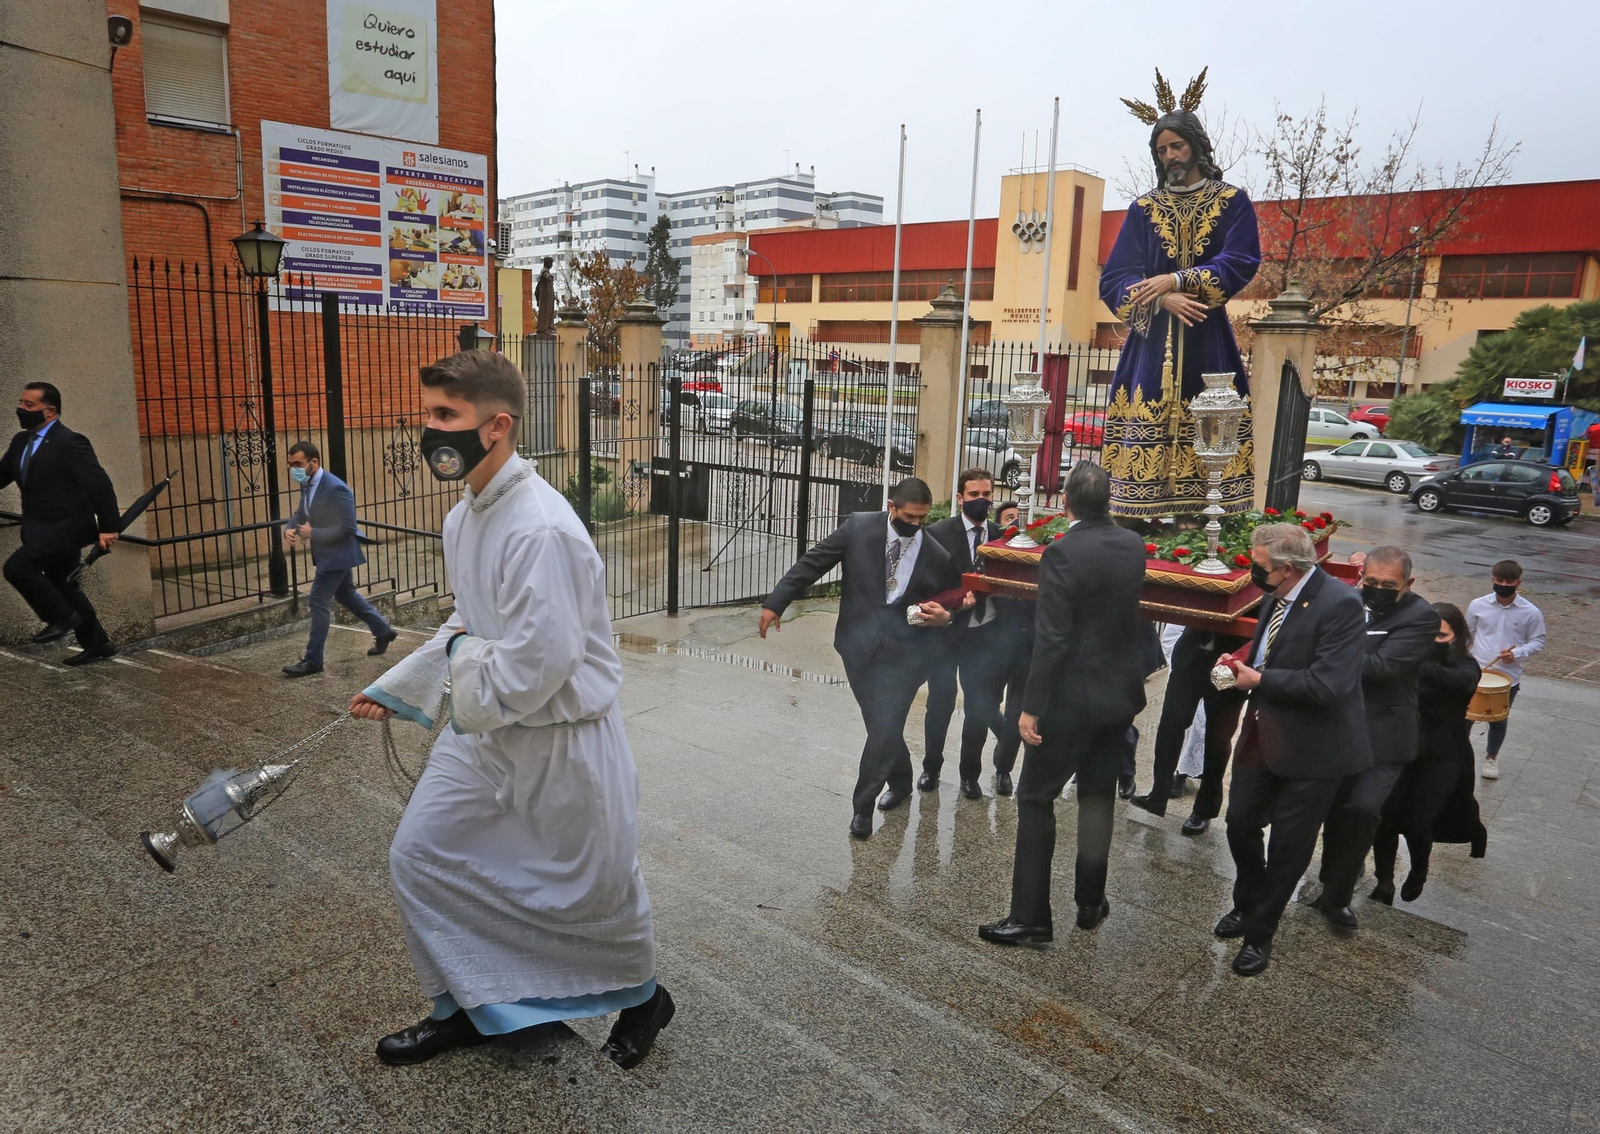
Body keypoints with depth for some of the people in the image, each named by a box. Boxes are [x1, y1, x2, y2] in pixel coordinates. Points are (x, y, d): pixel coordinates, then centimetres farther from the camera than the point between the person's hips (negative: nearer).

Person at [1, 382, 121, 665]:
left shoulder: (70, 442, -17)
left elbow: (99, 484, -19)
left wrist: (108, 527, -22)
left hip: (65, 527, -10)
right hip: (43, 528, 10)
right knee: (62, 585, 14)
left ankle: (62, 617, -2)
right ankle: (98, 643, 24)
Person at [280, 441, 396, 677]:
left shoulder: (335, 488, -25)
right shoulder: (307, 484, 3)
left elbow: (347, 528, -26)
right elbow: (300, 513, 14)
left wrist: (312, 533, -25)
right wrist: (289, 529, -8)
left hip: (337, 554, -10)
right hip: (328, 553, 10)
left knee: (319, 601, -6)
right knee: (347, 595, 21)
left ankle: (313, 660, 3)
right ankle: (383, 631, 38)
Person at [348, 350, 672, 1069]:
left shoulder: (539, 528, -28)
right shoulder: (462, 518, 5)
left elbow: (545, 657, -31)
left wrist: (465, 660, -12)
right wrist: (395, 689, 17)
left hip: (562, 741, -8)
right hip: (486, 728, 9)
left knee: (594, 888, 11)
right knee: (421, 855, 12)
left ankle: (642, 997, 42)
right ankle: (465, 1008, 35)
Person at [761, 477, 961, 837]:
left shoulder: (937, 557, -2)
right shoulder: (859, 527, -4)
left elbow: (946, 606, 12)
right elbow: (813, 563, -1)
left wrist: (943, 617, -12)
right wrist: (775, 602, -4)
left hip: (903, 653, -1)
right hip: (859, 646, 1)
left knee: (885, 728, -8)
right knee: (881, 726, 12)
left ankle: (862, 806, 12)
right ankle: (900, 782, 40)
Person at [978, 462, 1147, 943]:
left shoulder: (1062, 553, -20)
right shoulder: (1132, 545, 1)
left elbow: (1051, 638, -22)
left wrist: (1032, 706, -17)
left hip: (1072, 698, -7)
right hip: (1121, 692, 7)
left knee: (1036, 799, 3)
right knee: (1098, 796, 19)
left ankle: (1030, 917, 7)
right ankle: (1091, 901, 32)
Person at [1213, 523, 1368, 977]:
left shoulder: (1339, 605, -23)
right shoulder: (1277, 598, 1)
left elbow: (1328, 685, -29)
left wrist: (1259, 680, -21)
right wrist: (1243, 659, 1)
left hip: (1309, 749, -7)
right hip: (1262, 736, 8)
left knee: (1288, 848, 8)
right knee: (1240, 823, 17)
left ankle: (1259, 935, 26)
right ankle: (1247, 907, 42)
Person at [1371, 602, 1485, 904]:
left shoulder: (1465, 665, -9)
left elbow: (1461, 682, -33)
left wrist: (1422, 666, -52)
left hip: (1442, 758, -2)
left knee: (1416, 822, -7)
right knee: (1384, 816, -11)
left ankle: (1418, 873, 24)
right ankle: (1384, 881, 6)